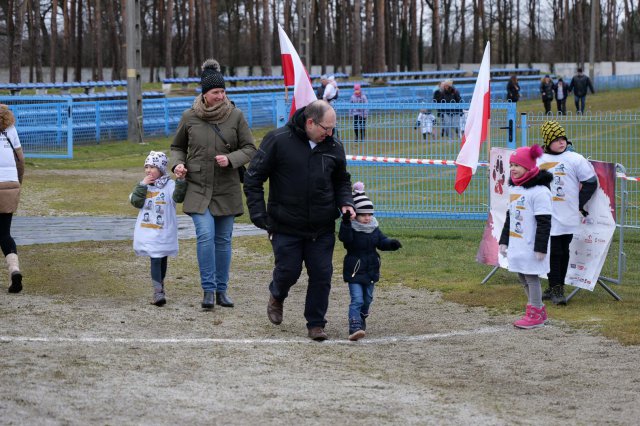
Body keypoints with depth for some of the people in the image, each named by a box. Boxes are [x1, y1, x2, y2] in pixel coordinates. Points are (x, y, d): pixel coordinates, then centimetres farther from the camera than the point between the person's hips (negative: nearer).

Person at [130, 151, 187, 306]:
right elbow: (136, 202, -4)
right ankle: (158, 292, -9)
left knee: (162, 259, 12)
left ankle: (159, 288, 25)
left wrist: (180, 180, -36)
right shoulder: (143, 186, 7)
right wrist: (142, 185, -9)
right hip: (147, 232, 2)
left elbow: (178, 197, -23)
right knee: (155, 260, -6)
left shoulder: (169, 185, -6)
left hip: (164, 233, -2)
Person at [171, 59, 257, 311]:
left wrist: (231, 159, -16)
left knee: (223, 240, 7)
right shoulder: (189, 117, -1)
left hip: (227, 189, 1)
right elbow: (177, 146, 14)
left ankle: (221, 290, 19)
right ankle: (208, 289, -6)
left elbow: (250, 149, 1)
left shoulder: (236, 116, -2)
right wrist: (177, 164, -6)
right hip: (198, 188, -1)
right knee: (205, 236, -15)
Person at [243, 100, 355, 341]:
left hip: (322, 229, 3)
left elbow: (341, 180, 19)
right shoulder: (278, 140, -10)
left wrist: (345, 202, -1)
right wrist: (258, 213, -10)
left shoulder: (333, 147, 3)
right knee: (288, 271, 3)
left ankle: (316, 323, 15)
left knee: (322, 275, 1)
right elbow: (253, 178, -6)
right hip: (286, 227, -3)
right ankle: (277, 296, 37)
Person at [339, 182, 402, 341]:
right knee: (357, 299, -16)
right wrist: (346, 222, -49)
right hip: (354, 271, -6)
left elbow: (382, 241, 7)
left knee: (367, 299, 19)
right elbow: (345, 238, -32)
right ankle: (354, 327, -25)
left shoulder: (374, 229, 5)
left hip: (371, 271, 6)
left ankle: (361, 320, 42)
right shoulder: (351, 228, -13)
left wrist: (391, 244, -15)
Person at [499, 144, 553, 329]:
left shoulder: (540, 191, -16)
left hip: (531, 247, -9)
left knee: (531, 277, -2)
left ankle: (536, 314, 7)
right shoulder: (514, 188, 12)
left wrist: (540, 248, -18)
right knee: (522, 277, 13)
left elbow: (544, 223, -17)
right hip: (517, 244, 9)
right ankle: (538, 310, 25)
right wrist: (504, 241, 18)